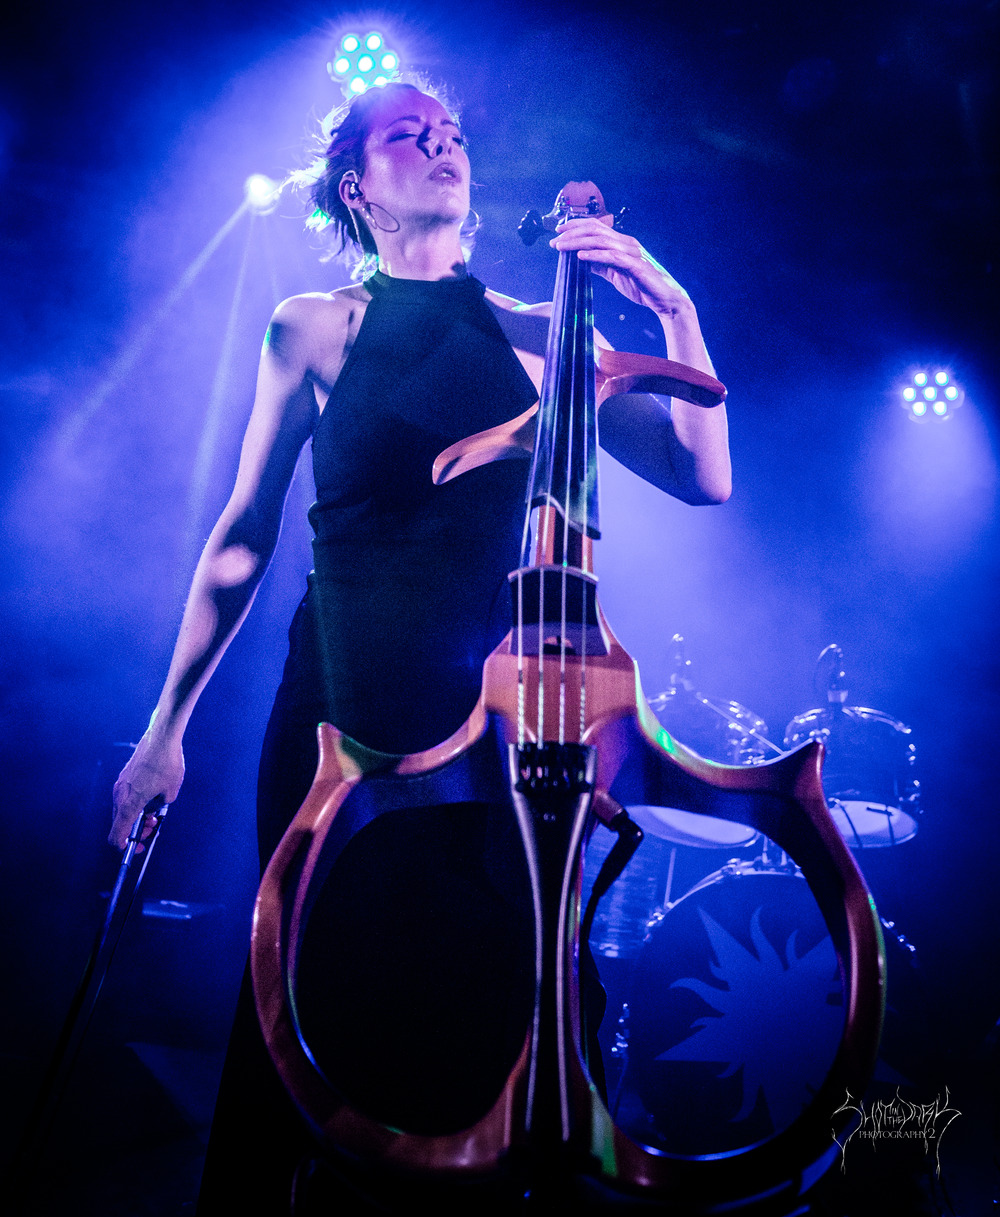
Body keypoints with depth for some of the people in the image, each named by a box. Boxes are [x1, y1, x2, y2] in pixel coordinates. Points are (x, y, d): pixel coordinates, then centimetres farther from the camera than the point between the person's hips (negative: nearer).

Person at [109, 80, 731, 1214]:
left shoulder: (541, 334, 8)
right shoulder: (314, 328, 5)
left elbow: (703, 476, 2)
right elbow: (243, 537, 5)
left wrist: (675, 306, -8)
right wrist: (166, 725, 3)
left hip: (500, 728, 2)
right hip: (339, 725, -1)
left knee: (488, 1017, 9)